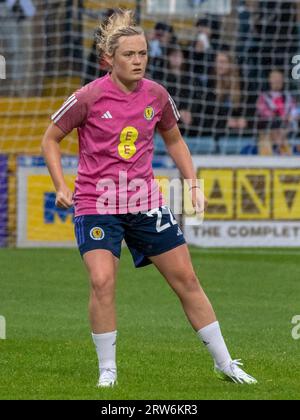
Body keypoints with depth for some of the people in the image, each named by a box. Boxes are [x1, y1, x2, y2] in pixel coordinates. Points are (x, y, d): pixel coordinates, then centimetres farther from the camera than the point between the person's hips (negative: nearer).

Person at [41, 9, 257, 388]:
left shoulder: (156, 96, 0)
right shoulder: (90, 97, -12)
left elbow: (173, 140, 18)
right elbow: (51, 139, 0)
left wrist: (193, 184, 9)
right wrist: (61, 187, -9)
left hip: (145, 201, 4)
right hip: (96, 204, -4)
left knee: (185, 278, 4)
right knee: (102, 281, -20)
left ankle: (224, 363, 15)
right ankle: (107, 369, -3)